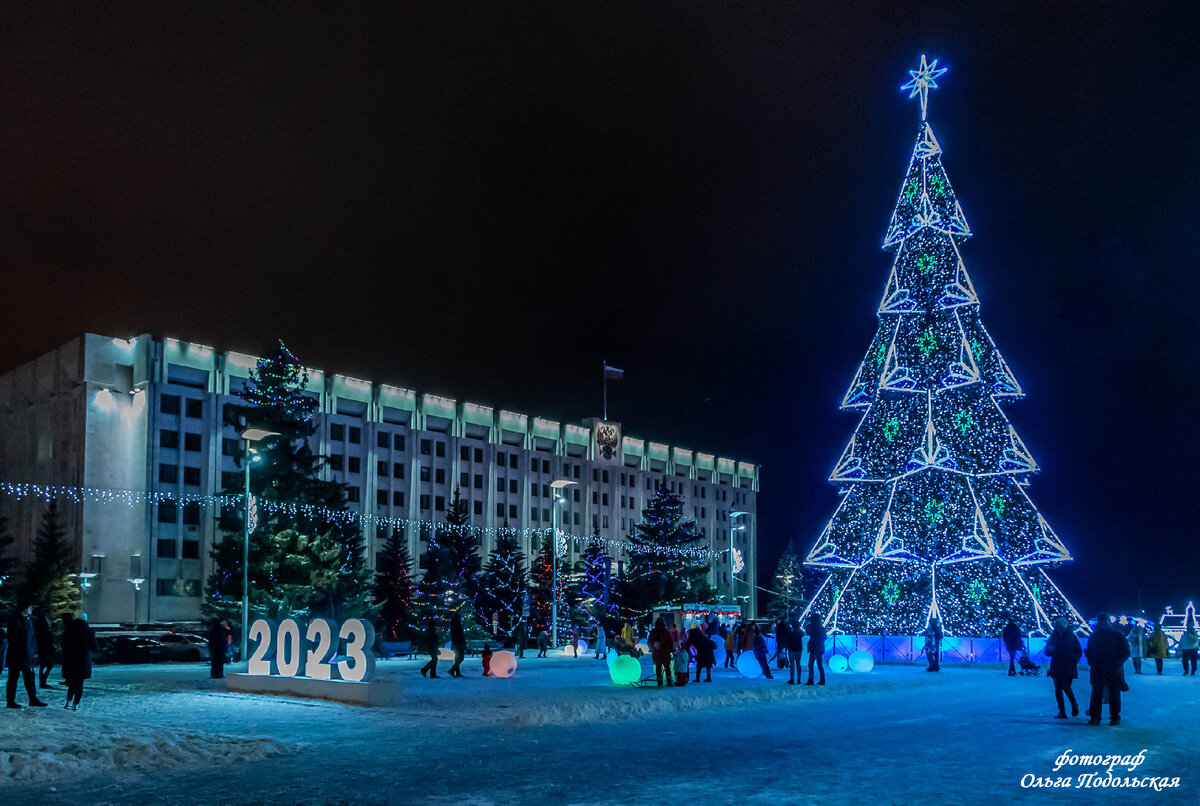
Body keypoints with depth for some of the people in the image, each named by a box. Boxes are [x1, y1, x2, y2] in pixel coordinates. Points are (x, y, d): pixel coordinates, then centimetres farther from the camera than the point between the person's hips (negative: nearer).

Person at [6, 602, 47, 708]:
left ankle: (33, 699, 10)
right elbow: (12, 639, -15)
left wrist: (34, 651, 7)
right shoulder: (15, 620, -11)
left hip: (27, 655, 7)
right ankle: (11, 701, 7)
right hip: (16, 655, -7)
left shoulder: (29, 619, 12)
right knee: (13, 677, 1)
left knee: (29, 677, 7)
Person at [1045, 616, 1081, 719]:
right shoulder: (1053, 637, 7)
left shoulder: (1072, 637, 0)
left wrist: (1074, 659, -12)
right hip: (1056, 667, 4)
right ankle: (1062, 712, 8)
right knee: (1058, 689, 1)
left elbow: (1079, 652, 5)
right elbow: (1047, 652, 11)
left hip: (1068, 668, -3)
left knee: (1066, 687, -13)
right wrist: (1050, 649, -11)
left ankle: (1074, 705, 14)